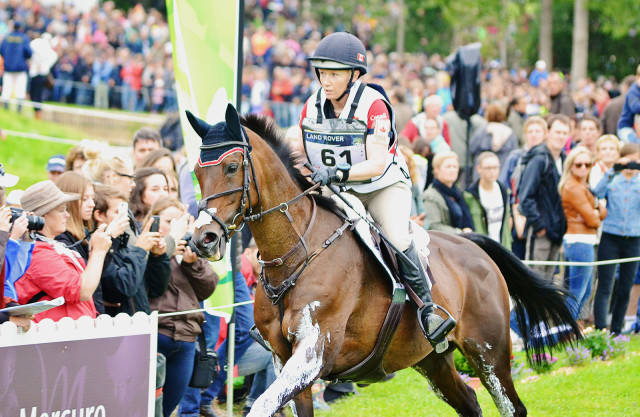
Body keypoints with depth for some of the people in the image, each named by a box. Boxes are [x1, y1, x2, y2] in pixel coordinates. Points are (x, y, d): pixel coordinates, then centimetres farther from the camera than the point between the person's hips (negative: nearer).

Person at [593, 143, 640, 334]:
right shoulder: (612, 180, 5)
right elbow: (598, 193, -13)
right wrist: (613, 171, -20)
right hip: (610, 237, -2)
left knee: (625, 289, 7)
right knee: (605, 287, -8)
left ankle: (616, 331, 17)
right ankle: (600, 330, -12)